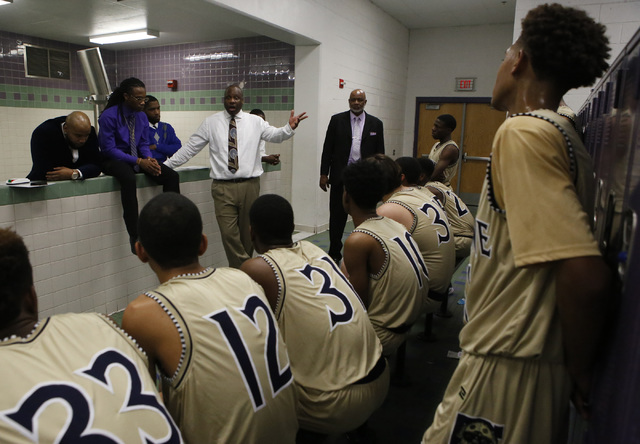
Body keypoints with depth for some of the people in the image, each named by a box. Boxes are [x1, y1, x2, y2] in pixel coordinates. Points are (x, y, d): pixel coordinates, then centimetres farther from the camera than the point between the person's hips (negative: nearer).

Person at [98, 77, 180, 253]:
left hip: (137, 158, 6)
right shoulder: (109, 116, -13)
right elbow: (109, 149, -15)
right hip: (113, 160, -6)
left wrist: (149, 158, -14)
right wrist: (139, 161, -24)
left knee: (172, 176, -16)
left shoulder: (142, 116, 6)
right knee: (129, 179, -40)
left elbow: (144, 144, 10)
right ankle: (134, 236, -37)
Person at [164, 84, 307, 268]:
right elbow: (190, 147, 10)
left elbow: (275, 135, -4)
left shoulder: (255, 121, 8)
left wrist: (289, 128, -26)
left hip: (249, 185, 1)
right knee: (229, 234, -8)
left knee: (248, 233, 10)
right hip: (223, 187, 0)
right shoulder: (211, 122, 7)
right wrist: (165, 165, 7)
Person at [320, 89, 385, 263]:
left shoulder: (376, 123, 7)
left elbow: (380, 153, 8)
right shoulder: (337, 120, 4)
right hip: (340, 176, 0)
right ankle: (335, 254, 19)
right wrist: (324, 174, -1)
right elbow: (327, 149, 4)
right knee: (337, 217, 5)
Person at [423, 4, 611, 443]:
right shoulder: (561, 131, 8)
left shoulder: (522, 132, -20)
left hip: (510, 362, -9)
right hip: (523, 350, 9)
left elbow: (585, 275, -28)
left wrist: (580, 372, -11)